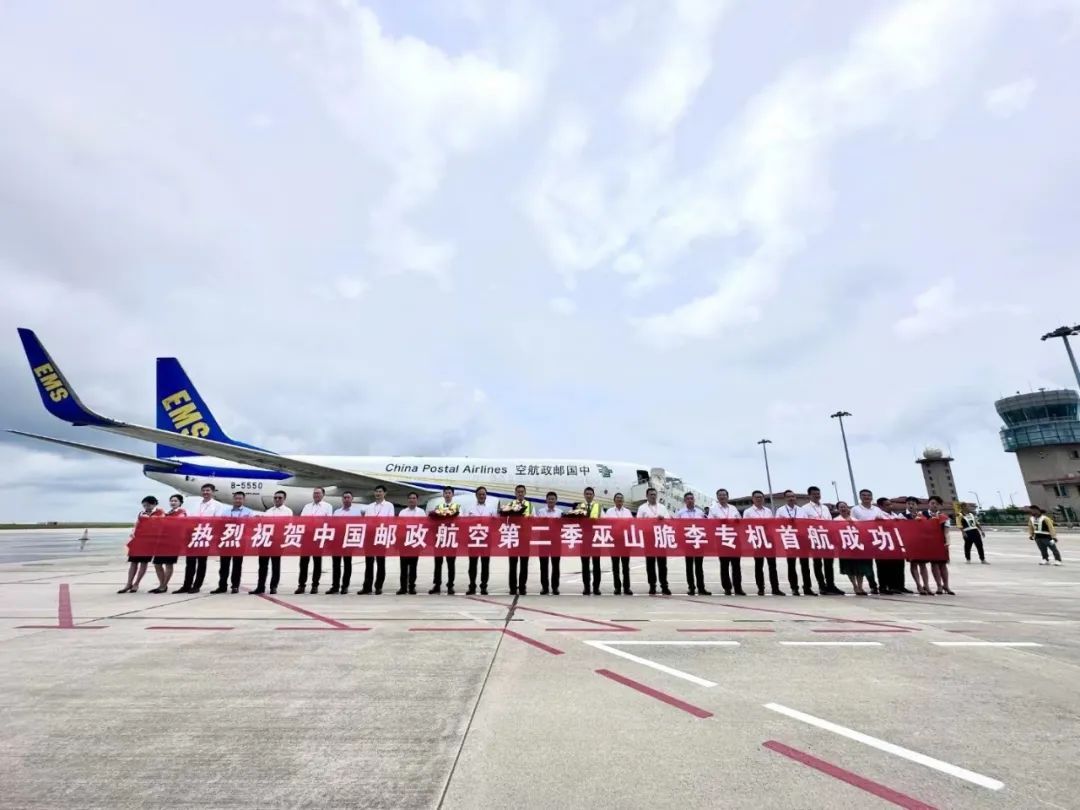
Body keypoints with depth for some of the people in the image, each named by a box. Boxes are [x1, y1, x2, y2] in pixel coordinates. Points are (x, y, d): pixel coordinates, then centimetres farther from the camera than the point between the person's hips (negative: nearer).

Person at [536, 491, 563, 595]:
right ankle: (544, 587, 11)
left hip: (556, 540, 1)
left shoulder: (560, 512, 8)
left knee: (555, 565, 4)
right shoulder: (540, 511, 6)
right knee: (544, 565, 3)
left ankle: (555, 587, 13)